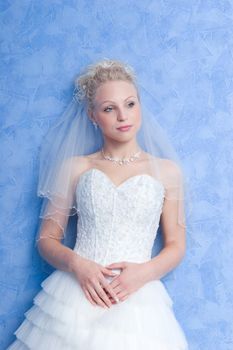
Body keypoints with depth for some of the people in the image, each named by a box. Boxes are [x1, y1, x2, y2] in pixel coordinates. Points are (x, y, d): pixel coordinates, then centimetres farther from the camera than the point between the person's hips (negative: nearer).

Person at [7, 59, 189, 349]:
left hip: (136, 300, 0)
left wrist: (145, 271, -12)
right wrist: (76, 264, -13)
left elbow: (176, 246, 7)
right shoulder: (75, 168, 7)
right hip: (76, 294, 1)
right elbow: (46, 239, 7)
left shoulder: (167, 171, 7)